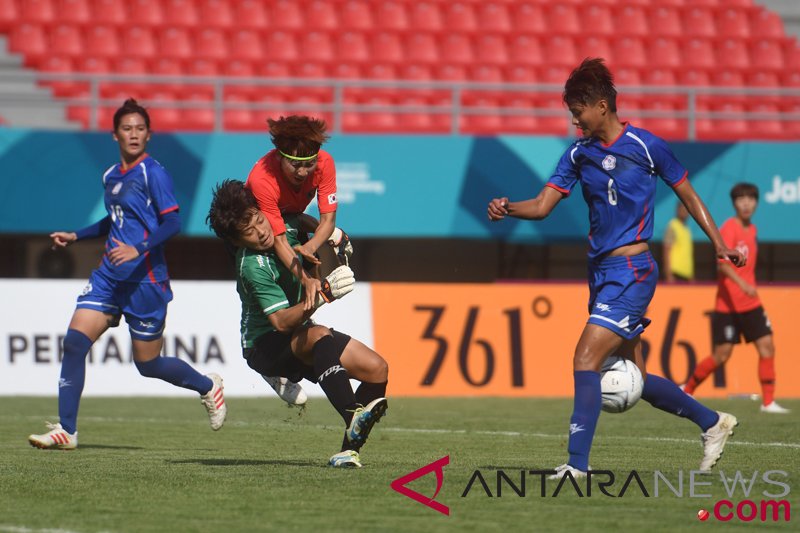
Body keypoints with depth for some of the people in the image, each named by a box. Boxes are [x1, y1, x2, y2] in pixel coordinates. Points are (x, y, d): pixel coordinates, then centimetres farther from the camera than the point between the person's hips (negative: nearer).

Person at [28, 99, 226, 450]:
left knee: (148, 364, 4)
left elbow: (172, 223, -18)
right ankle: (66, 431, -7)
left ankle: (208, 386, 32)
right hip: (109, 276, 7)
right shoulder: (110, 176, 13)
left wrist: (138, 250, -31)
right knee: (74, 342, -10)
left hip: (145, 280, -7)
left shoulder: (153, 174, -10)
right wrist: (76, 236, 23)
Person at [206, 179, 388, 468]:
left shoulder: (284, 226, -4)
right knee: (319, 336, -39)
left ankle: (350, 448, -11)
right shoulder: (253, 267, -27)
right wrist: (323, 294, -43)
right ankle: (353, 419, -51)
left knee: (377, 369, -9)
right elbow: (281, 322, -34)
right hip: (264, 345, -8)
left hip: (300, 338, 8)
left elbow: (302, 221, 24)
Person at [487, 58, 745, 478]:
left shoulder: (646, 146, -7)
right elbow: (543, 205, 3)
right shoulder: (579, 154, 8)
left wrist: (720, 245, 2)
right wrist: (508, 208, -17)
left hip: (631, 270, -7)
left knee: (586, 359, -18)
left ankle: (577, 464, -19)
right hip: (601, 271, 7)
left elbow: (688, 195, 4)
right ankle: (712, 422, 33)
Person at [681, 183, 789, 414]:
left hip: (751, 303, 7)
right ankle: (686, 390, 14)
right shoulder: (729, 228, -13)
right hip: (727, 304, -7)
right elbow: (723, 264, -25)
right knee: (722, 355, -4)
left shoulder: (752, 229, 11)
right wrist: (742, 284, -37)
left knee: (767, 346, -4)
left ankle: (768, 402, -2)